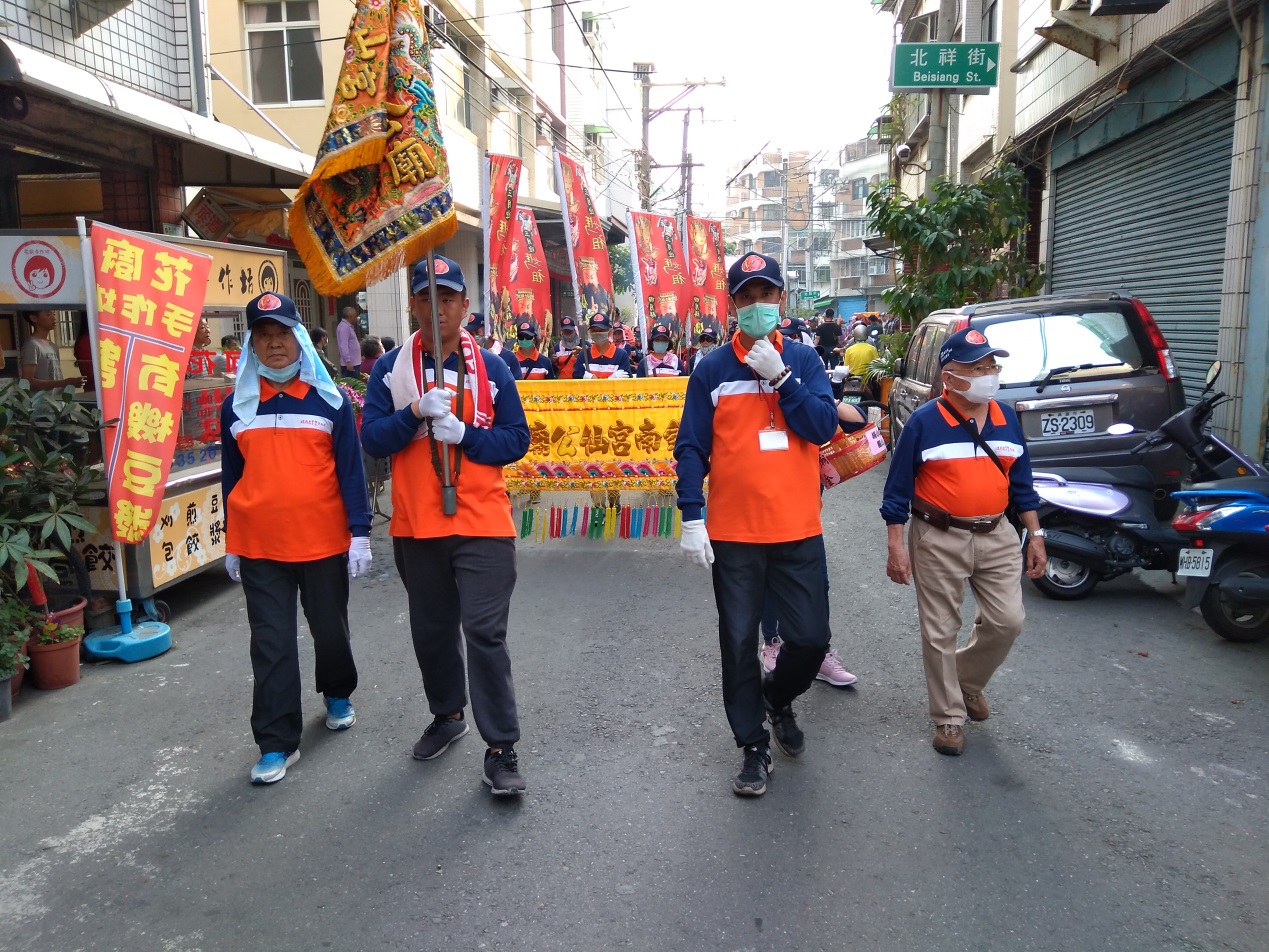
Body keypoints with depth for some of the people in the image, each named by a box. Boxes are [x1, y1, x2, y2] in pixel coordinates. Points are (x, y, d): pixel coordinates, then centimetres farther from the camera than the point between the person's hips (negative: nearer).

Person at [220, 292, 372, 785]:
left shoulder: (330, 400, -1)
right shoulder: (237, 405, 6)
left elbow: (350, 469, -2)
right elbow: (231, 476, 11)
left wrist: (360, 533, -6)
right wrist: (230, 544, 12)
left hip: (324, 541, -1)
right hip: (259, 548, 1)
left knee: (330, 628, 15)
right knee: (271, 644, 4)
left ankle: (338, 694, 43)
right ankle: (277, 744, 13)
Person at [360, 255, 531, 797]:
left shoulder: (490, 368, 2)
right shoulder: (391, 369, 5)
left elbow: (516, 439, 1)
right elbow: (372, 438, -3)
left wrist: (463, 434, -15)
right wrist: (416, 412, -19)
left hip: (483, 524, -2)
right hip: (415, 525, 3)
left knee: (484, 632, -7)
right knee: (431, 630, 17)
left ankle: (501, 748, 3)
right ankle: (447, 715, 40)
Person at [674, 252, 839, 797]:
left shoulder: (802, 360, 5)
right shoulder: (711, 371, 1)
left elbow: (824, 427, -8)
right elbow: (692, 448, -1)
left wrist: (778, 376, -16)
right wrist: (691, 517, -9)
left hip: (797, 531, 1)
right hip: (733, 533, -1)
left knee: (810, 638, 4)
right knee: (739, 644, 7)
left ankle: (777, 698, 37)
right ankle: (753, 748, 25)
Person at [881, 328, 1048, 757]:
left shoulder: (1006, 418, 6)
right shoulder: (925, 422, -9)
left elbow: (1021, 481, 14)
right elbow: (898, 488, -7)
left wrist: (1035, 535, 11)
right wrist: (895, 546, -10)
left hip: (996, 536, 4)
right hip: (939, 540, -4)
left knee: (1007, 621, 3)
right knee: (940, 632, 4)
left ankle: (968, 678, 32)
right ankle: (949, 717, 20)